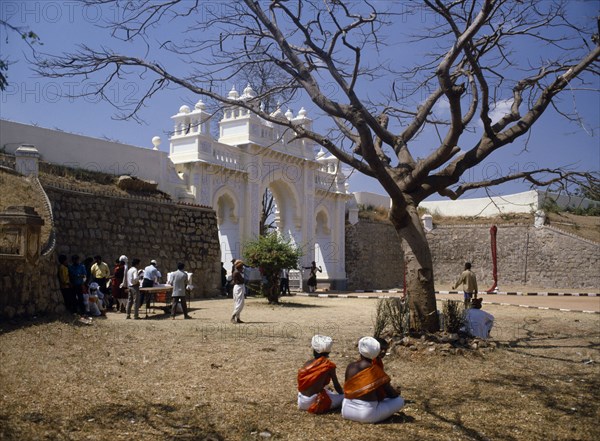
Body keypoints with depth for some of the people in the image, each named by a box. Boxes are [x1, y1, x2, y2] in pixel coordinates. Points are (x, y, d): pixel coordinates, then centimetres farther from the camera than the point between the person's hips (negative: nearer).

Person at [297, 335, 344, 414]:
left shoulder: (307, 363, 3)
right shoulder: (329, 366, -10)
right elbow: (336, 385, 0)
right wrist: (343, 394, 22)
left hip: (302, 401, 6)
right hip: (314, 403, -6)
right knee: (344, 397, 7)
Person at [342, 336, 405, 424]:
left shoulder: (350, 367, -3)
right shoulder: (375, 370, -15)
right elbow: (390, 393, -4)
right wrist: (397, 393, 20)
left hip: (346, 411, 5)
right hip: (367, 414, -5)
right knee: (400, 400, 6)